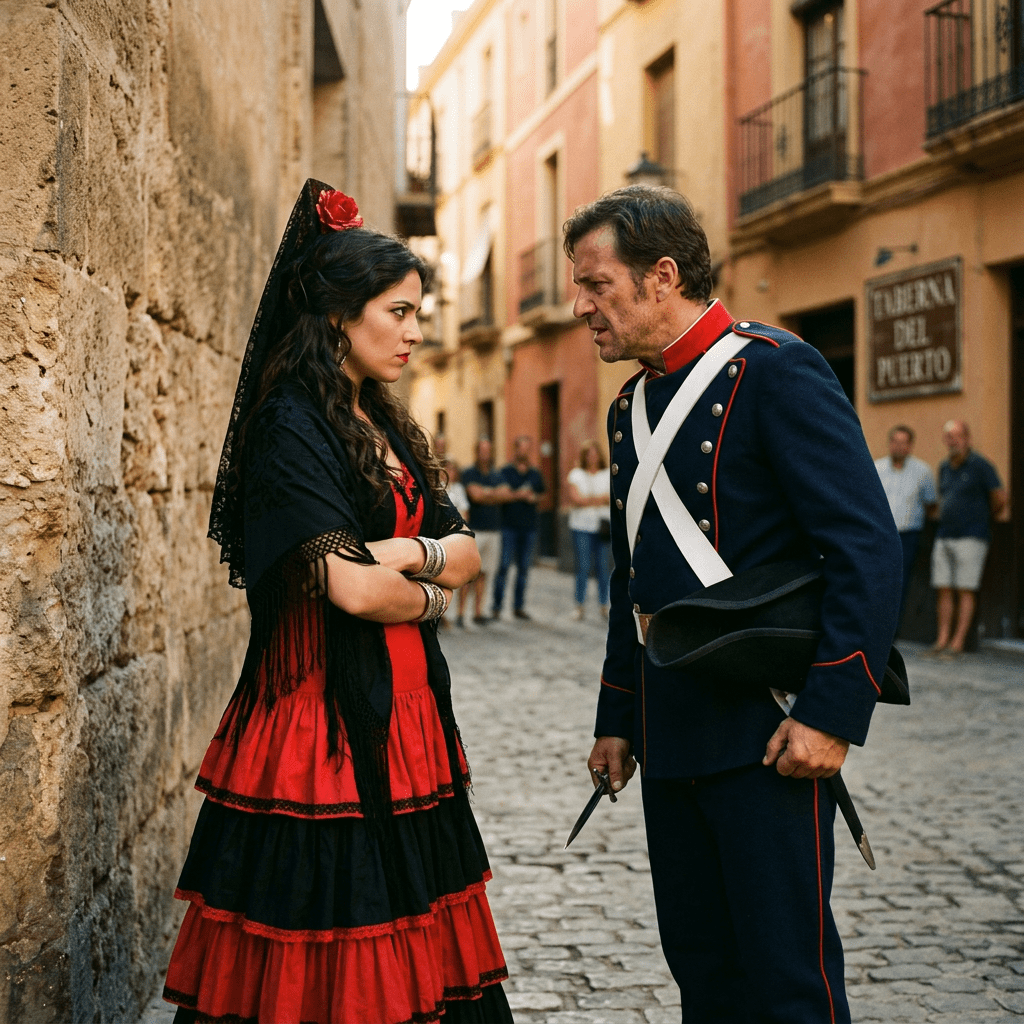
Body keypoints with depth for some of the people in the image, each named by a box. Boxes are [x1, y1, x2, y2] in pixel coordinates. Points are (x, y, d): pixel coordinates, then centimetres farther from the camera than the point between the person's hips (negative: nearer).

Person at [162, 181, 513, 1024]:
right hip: (323, 728, -8)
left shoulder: (385, 427, 15)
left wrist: (408, 552, -11)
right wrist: (428, 596, 0)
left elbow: (466, 553, 10)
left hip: (402, 722, 8)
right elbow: (350, 587, -20)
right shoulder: (288, 427, -11)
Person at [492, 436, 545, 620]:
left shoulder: (536, 474, 14)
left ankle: (519, 606, 12)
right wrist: (517, 495, -15)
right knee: (504, 565, -7)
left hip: (529, 527, 4)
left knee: (524, 568, 6)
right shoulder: (505, 472, 1)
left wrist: (534, 498, 0)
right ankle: (496, 606, -2)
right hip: (509, 526, -4)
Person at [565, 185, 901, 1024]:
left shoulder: (776, 372, -11)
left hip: (766, 725, -8)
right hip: (671, 734, 8)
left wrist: (832, 712, -20)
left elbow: (870, 549, -17)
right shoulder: (632, 406, 14)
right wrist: (617, 718, 20)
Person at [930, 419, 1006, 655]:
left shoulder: (980, 465, -7)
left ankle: (958, 642, -5)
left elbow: (1000, 498, -6)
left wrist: (985, 516, 8)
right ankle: (942, 640, 5)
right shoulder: (945, 467, 15)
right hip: (944, 537, 7)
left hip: (971, 538, -7)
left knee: (965, 590, -5)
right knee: (944, 590, 3)